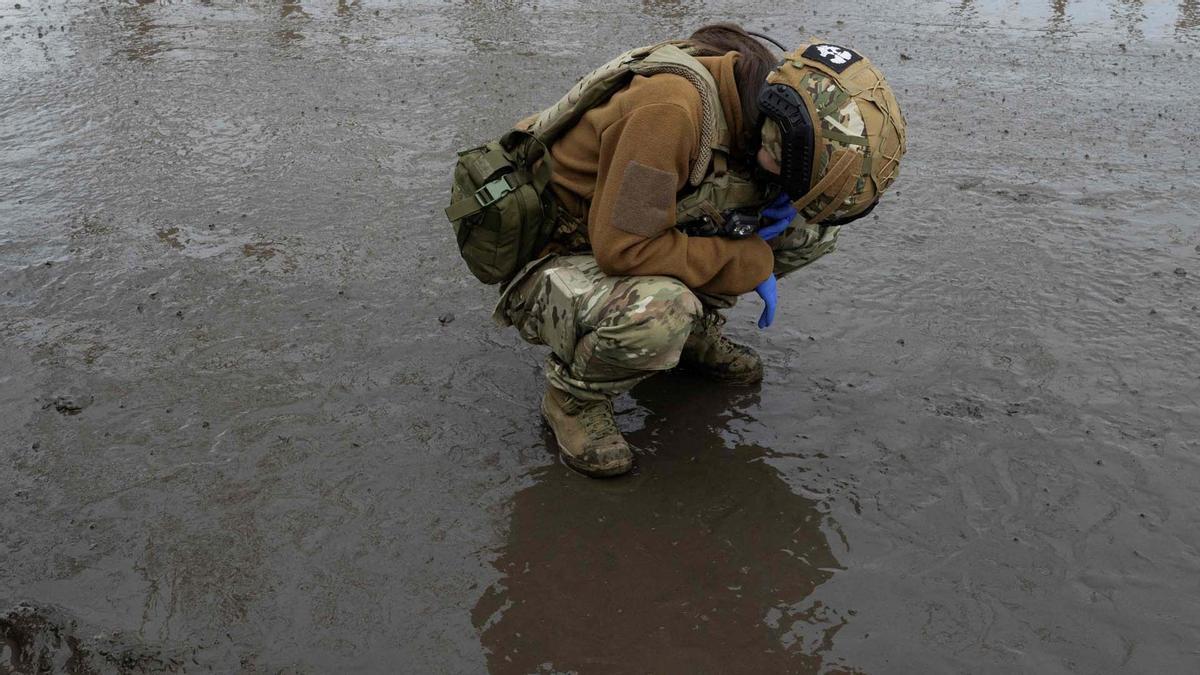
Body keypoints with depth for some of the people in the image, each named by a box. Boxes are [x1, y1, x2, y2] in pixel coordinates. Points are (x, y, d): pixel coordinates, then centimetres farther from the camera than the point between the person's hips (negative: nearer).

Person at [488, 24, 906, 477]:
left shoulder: (759, 103, -7)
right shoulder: (671, 107, -34)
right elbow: (622, 248, -35)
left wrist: (782, 205, -12)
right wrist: (751, 263, -25)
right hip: (550, 263, -7)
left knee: (811, 227, -4)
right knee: (658, 312, -42)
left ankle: (693, 330, 10)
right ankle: (573, 395, -9)